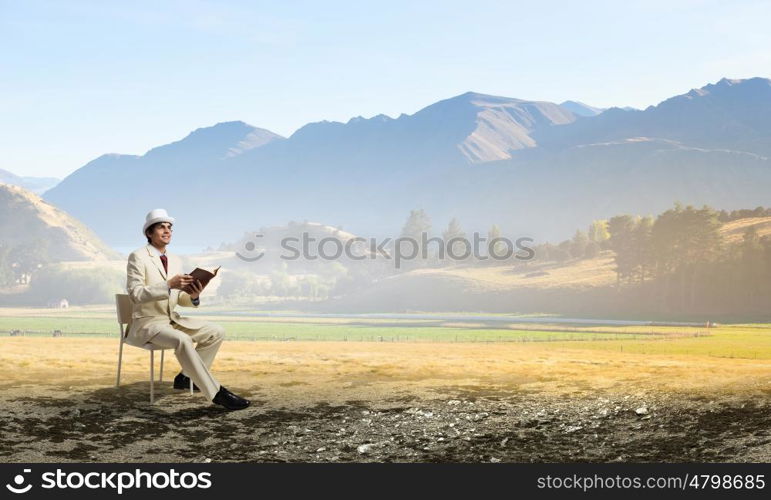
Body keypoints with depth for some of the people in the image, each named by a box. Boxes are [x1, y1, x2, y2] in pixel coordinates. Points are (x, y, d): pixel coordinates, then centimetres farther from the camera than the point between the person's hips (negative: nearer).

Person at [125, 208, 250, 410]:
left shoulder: (175, 260, 12)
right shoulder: (138, 257, -9)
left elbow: (180, 299, 13)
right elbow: (135, 293, -19)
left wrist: (193, 296, -11)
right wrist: (168, 284, -30)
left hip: (172, 320, 8)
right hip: (147, 323, -8)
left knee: (216, 332, -3)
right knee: (182, 340, -34)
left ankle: (186, 377, 7)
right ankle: (216, 393, -30)